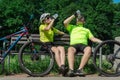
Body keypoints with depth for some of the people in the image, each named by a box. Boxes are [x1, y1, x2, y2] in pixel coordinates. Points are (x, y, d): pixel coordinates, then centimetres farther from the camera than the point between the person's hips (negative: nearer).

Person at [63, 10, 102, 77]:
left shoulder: (86, 30, 36)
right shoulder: (72, 27, 33)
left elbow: (93, 38, 23)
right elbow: (65, 22, 13)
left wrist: (102, 42, 5)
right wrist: (74, 15, 19)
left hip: (83, 44, 1)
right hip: (74, 44, -1)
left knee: (89, 49, -37)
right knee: (70, 49, -40)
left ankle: (80, 69, -43)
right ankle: (71, 70, -52)